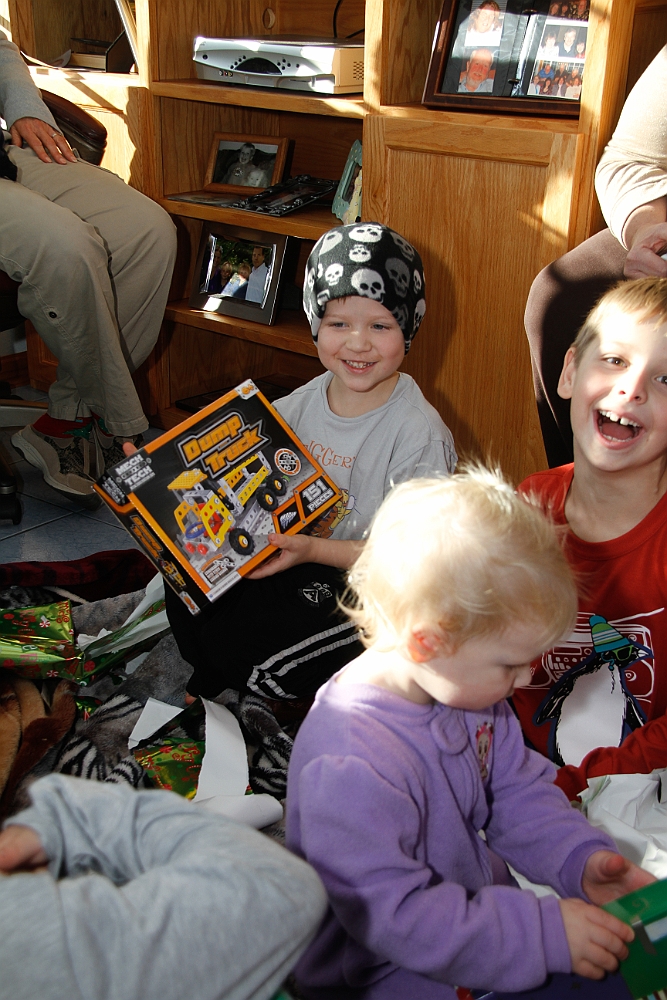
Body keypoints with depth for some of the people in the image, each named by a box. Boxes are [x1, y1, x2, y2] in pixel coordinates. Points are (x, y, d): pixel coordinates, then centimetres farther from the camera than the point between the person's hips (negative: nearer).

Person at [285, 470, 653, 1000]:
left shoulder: (467, 690, -6)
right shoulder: (349, 766, -32)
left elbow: (518, 791, 5)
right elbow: (394, 915, -30)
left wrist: (581, 858, -11)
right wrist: (542, 934, -30)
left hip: (478, 910, 7)